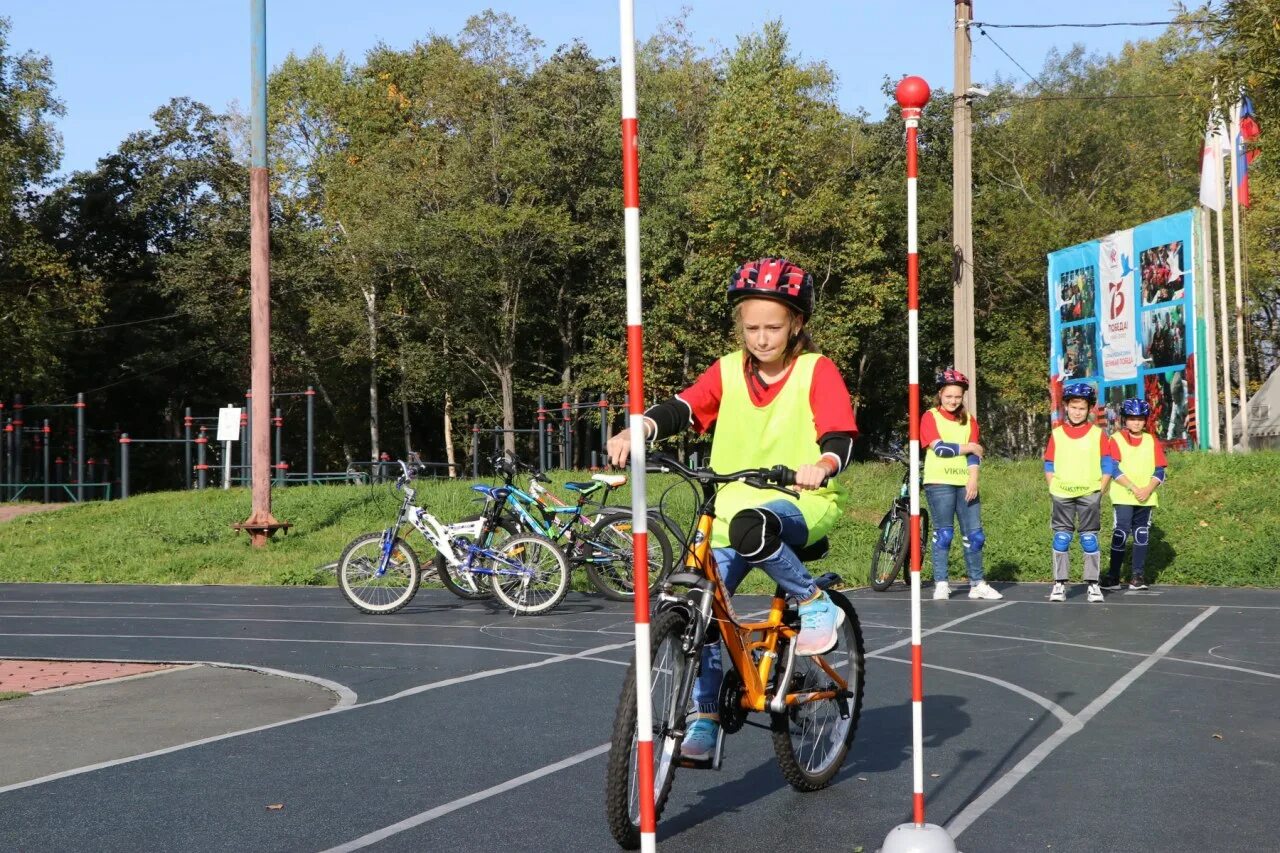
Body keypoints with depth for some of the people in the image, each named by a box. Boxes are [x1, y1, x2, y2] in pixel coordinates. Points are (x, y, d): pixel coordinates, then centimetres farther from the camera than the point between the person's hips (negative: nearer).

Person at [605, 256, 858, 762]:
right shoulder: (728, 372, 5)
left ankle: (816, 605, -15)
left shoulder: (816, 371, -3)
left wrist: (821, 466, -35)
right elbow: (683, 409, -8)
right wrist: (637, 431, -28)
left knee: (752, 528, -38)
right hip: (734, 506, 4)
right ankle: (705, 720, 6)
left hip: (802, 503, -4)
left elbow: (841, 436, -12)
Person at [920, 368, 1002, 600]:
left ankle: (978, 584, 11)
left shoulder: (969, 420, 15)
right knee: (944, 533, -4)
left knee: (975, 534, 3)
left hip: (965, 483, 4)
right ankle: (941, 584, 3)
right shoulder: (930, 417, 1)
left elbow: (975, 452, 4)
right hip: (939, 483, -4)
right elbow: (939, 448, -12)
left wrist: (973, 479, -10)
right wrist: (969, 447, -3)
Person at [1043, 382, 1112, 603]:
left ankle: (1093, 584, 7)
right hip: (1062, 495, 1)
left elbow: (1107, 467, 3)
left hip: (1089, 495, -1)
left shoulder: (1098, 434, 3)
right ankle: (1060, 584, 6)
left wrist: (1099, 490, -5)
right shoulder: (1056, 434, 7)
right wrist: (1053, 488, -2)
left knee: (1090, 539, 1)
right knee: (1061, 539, 1)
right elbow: (1049, 466, 9)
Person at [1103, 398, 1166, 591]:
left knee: (1142, 535, 5)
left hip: (1146, 497, 4)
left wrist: (1148, 490, -12)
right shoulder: (1116, 440, 1)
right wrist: (1134, 488, -17)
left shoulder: (1152, 441, 11)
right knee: (1121, 533, -9)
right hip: (1123, 497, -4)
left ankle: (1137, 576, 11)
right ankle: (1113, 577, -4)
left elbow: (1159, 471, 6)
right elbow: (1114, 469, -8)